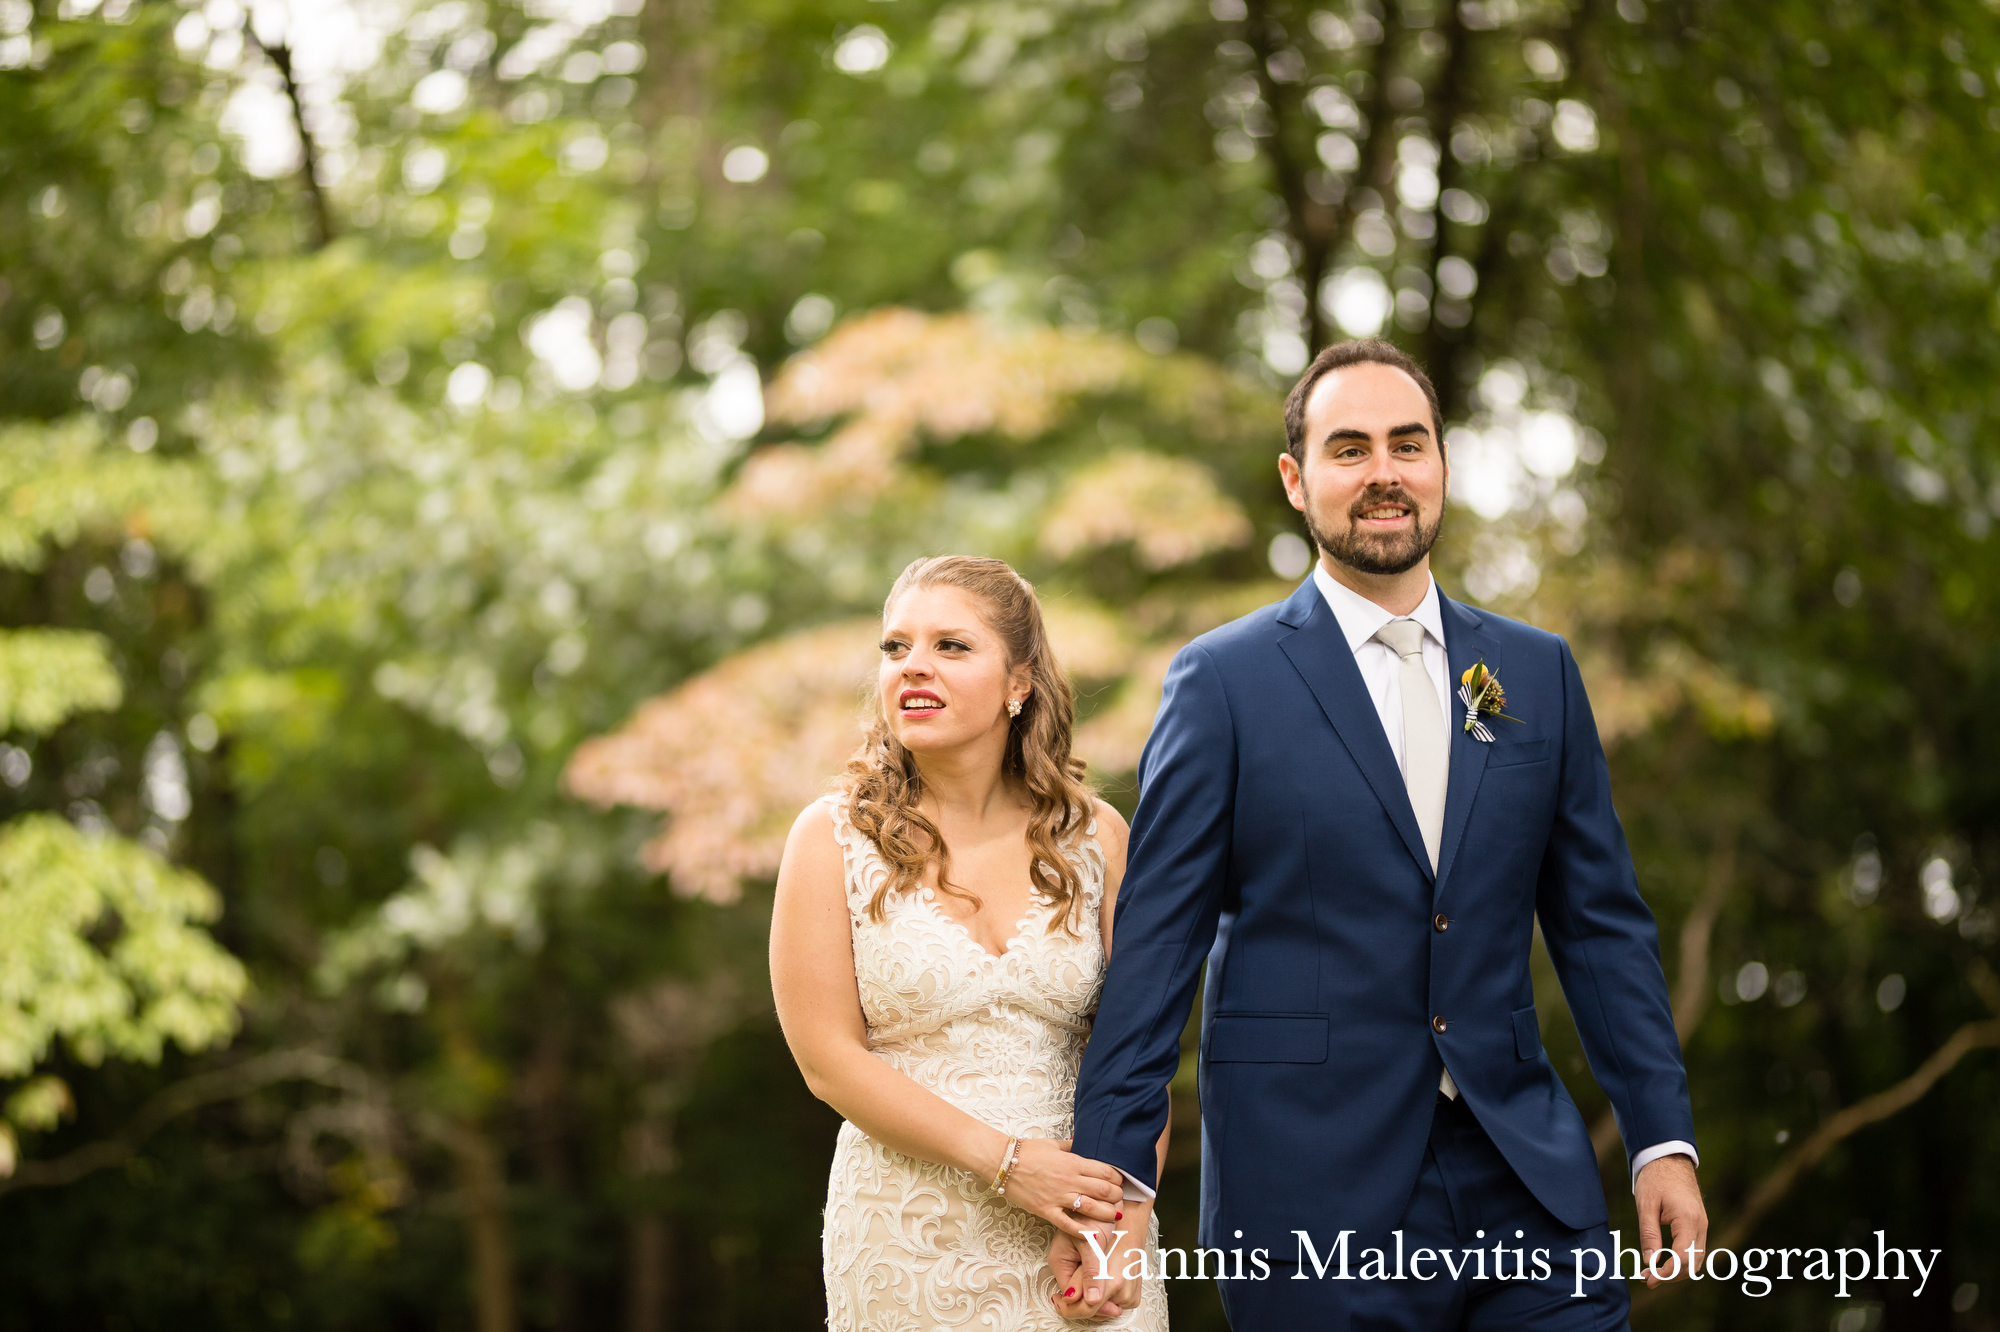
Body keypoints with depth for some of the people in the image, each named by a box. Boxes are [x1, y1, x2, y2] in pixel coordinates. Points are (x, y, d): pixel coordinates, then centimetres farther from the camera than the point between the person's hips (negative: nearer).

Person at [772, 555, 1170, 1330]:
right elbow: (829, 1059, -7)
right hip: (909, 1248, -1)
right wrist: (1005, 1162, -14)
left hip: (1080, 1231, 2)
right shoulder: (832, 838, -3)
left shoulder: (1097, 838, 2)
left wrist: (1127, 1221, -13)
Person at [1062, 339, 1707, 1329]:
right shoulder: (1223, 681, -1)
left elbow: (1601, 922, 12)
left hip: (1525, 1179, 3)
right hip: (1314, 1195, -3)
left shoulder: (1538, 673, 11)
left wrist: (1663, 1139, 5)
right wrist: (1112, 1170, -9)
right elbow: (1153, 940, -3)